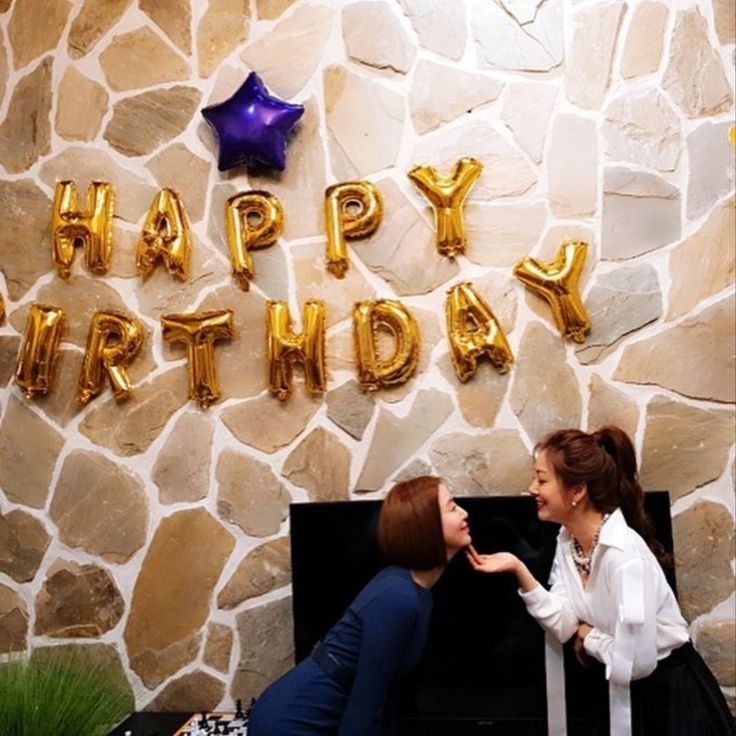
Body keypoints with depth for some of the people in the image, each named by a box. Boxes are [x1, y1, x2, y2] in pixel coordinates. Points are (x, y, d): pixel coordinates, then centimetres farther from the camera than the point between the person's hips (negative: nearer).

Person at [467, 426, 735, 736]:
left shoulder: (625, 555, -30)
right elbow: (565, 626, -9)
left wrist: (588, 636, -13)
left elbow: (634, 663, -32)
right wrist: (519, 570, -20)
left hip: (668, 696, -7)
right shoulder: (567, 540, -4)